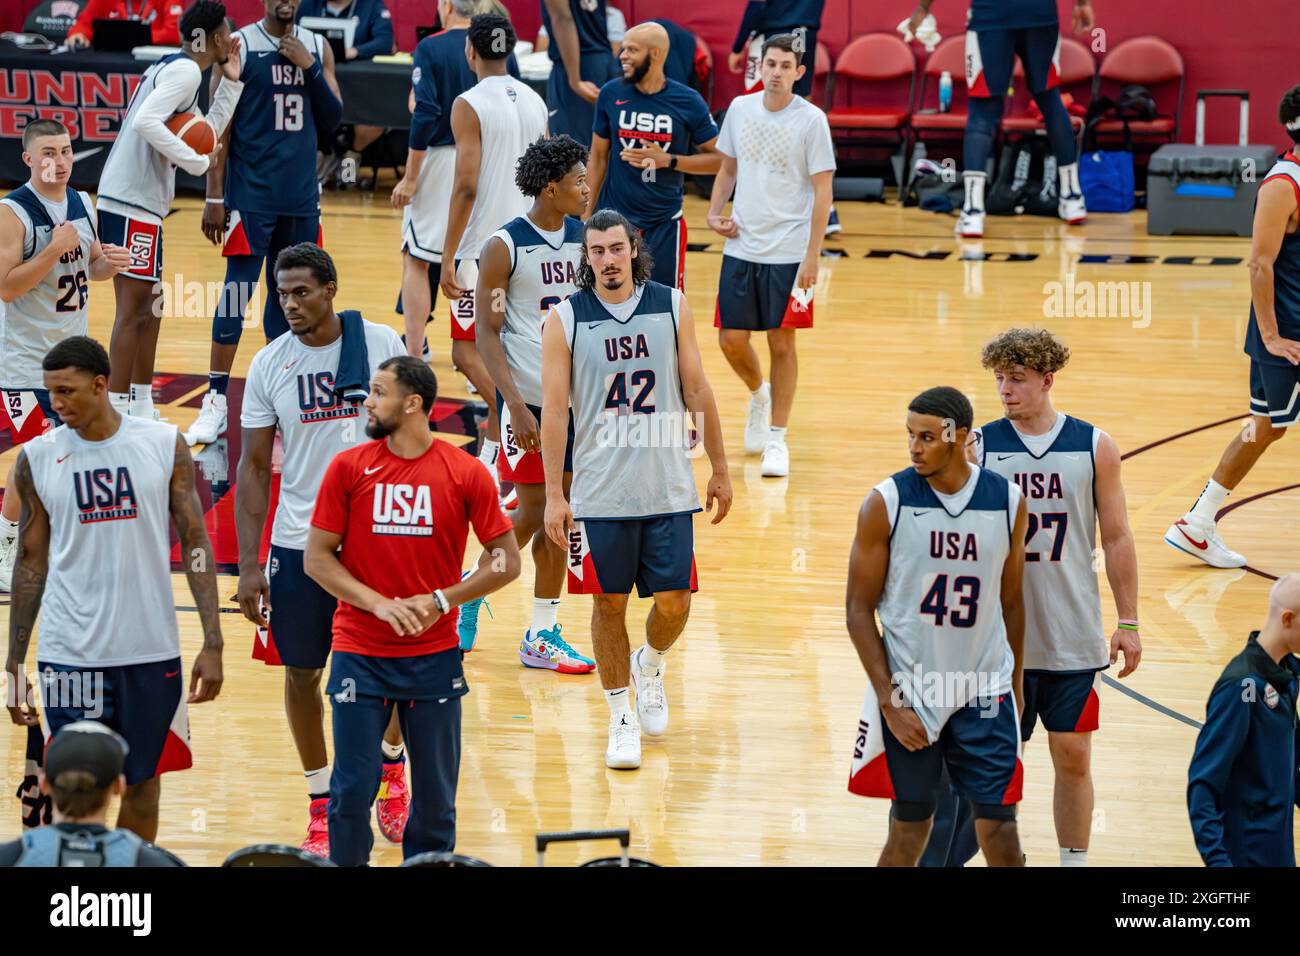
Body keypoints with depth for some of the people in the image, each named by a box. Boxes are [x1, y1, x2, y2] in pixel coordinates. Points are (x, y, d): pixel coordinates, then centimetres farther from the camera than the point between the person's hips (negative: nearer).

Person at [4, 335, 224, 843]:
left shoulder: (165, 444, -2)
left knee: (143, 781, 10)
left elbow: (194, 544, 1)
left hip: (151, 651, 1)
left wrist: (212, 643, -4)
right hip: (69, 653, 0)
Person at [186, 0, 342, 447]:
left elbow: (332, 120, 6)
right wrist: (214, 197, -10)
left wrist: (311, 69, -9)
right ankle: (215, 401, -7)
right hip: (251, 193, -5)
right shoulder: (239, 46, -6)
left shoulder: (317, 48, 8)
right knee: (238, 290, -8)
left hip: (301, 194, 5)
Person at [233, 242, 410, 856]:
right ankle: (320, 803, 20)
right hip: (299, 543, 1)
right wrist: (249, 565, -4)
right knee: (302, 671, 5)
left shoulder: (382, 344, -6)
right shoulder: (268, 365, -3)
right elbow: (254, 467, 1)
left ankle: (391, 765, 35)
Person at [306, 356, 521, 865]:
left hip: (434, 656, 0)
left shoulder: (465, 473, -3)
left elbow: (506, 561, 1)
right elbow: (317, 557, 0)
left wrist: (440, 600, -11)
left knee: (436, 793, 6)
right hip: (359, 655, 0)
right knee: (352, 790, 0)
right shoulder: (348, 467, -2)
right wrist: (377, 603, -14)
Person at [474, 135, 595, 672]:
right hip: (529, 399, -6)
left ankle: (543, 634, 13)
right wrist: (516, 406, -18)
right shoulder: (504, 247, -12)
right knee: (533, 514, -4)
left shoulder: (585, 237, 6)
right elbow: (486, 333, -11)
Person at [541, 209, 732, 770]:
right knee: (609, 603, 4)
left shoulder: (671, 307, 1)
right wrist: (554, 496, -8)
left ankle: (650, 668, 32)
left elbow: (697, 392, 8)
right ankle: (621, 717, 19)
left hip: (668, 488, 1)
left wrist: (719, 469, 9)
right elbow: (554, 410, -4)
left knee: (674, 603, 1)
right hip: (600, 492, -1)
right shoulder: (565, 319, -4)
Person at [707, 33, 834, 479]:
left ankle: (777, 438, 12)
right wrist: (715, 212, 1)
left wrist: (812, 256, -12)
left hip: (788, 252, -4)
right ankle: (758, 396, 35)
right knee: (731, 340, 5)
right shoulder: (740, 109, 4)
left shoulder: (811, 120, -8)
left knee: (781, 343, 2)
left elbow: (822, 192, -7)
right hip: (740, 246, 4)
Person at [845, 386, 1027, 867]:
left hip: (984, 695, 2)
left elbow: (1011, 602, 9)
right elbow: (859, 610, -6)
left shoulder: (1007, 501, -2)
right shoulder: (886, 502, -9)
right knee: (909, 830, 5)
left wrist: (1015, 687, 13)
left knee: (998, 828, 0)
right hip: (908, 694, -1)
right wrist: (890, 702, -12)